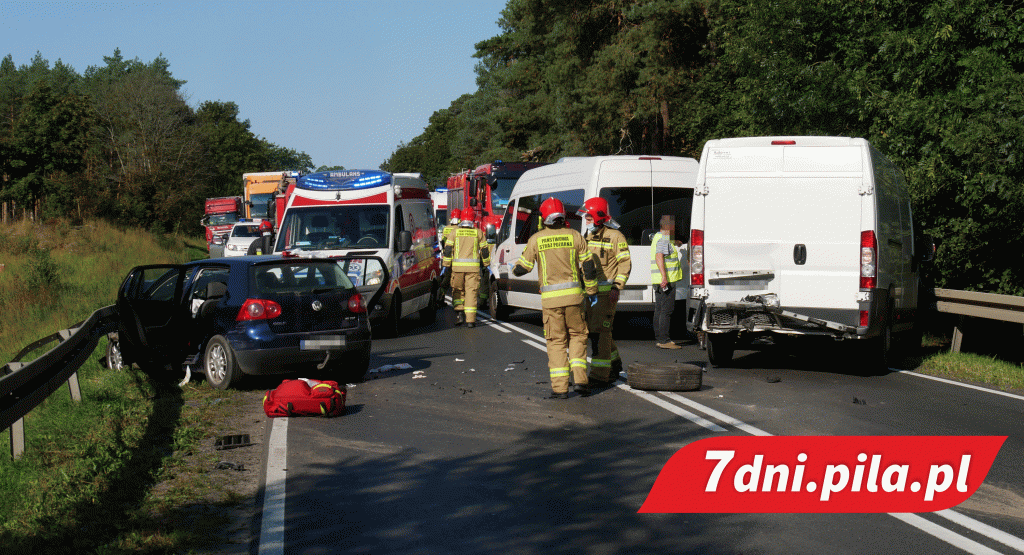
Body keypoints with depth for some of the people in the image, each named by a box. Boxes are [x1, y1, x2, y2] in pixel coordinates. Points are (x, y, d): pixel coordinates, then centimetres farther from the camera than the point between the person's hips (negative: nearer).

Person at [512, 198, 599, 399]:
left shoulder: (536, 239, -1)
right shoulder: (574, 236, 2)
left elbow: (521, 268, 4)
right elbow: (588, 266, 3)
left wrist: (515, 268, 28)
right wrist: (592, 291, 14)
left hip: (550, 298, -1)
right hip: (573, 295, 1)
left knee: (556, 341, 6)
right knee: (577, 335, 15)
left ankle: (560, 387, 1)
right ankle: (580, 379, 3)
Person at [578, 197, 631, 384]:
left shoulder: (615, 236, -7)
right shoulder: (587, 236, 15)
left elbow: (625, 264, -9)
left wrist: (616, 288, -17)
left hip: (606, 291, -8)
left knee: (600, 331, -12)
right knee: (594, 329, 14)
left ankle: (600, 375, -12)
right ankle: (614, 365, 31)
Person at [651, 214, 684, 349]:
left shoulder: (658, 237, 19)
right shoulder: (664, 239, -13)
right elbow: (659, 257, -26)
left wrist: (675, 243, 56)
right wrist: (664, 276, -33)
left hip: (660, 281, 11)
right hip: (667, 280, -11)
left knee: (659, 310, 12)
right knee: (667, 310, -11)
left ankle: (658, 338, 16)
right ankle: (664, 340, -13)